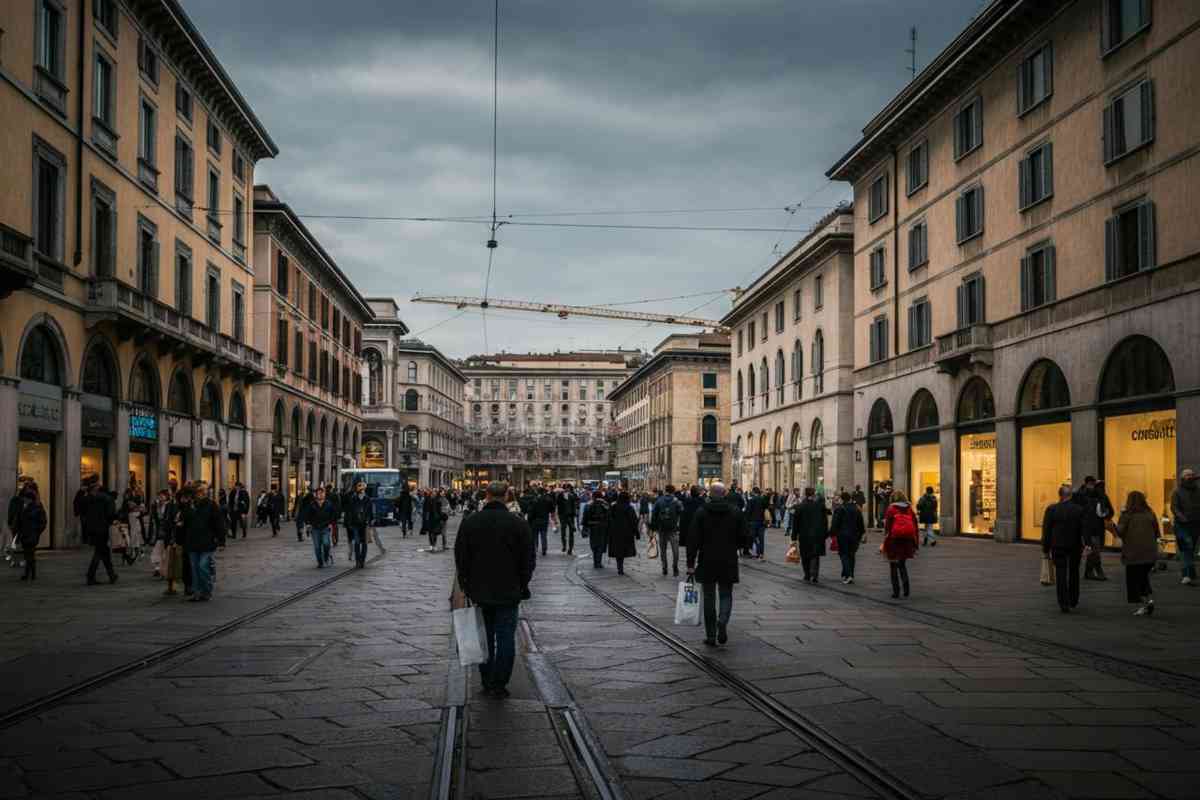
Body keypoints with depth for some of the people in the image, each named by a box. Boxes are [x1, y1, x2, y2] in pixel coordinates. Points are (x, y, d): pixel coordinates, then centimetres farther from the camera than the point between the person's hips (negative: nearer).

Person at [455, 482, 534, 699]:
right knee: (505, 637, 4)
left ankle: (487, 683, 18)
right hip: (508, 592, -2)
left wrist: (466, 587, 11)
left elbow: (460, 559, 3)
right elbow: (528, 561, -2)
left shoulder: (469, 523, -2)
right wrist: (522, 587, 8)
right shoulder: (519, 524, -6)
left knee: (485, 637, 13)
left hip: (479, 591, 2)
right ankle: (499, 685, 1)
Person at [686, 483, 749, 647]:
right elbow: (746, 537, 0)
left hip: (707, 562, -1)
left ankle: (711, 636, 10)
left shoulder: (701, 512, -5)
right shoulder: (736, 512, -1)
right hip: (729, 562, 1)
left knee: (709, 598, 9)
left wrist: (691, 563, -3)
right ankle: (722, 621, -14)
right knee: (726, 595, 13)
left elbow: (693, 539, -8)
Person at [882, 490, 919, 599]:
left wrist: (884, 542, -4)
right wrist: (915, 544, 14)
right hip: (907, 541, 4)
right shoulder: (910, 509, 8)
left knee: (893, 566, 8)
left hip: (894, 540, -4)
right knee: (902, 564, 20)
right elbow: (915, 526, 8)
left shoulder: (891, 509, -3)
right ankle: (905, 582, -3)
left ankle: (896, 591, 5)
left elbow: (887, 526, -8)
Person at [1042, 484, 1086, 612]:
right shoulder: (1079, 510, -6)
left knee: (1061, 574, 1)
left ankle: (1064, 603, -6)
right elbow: (1084, 530, -6)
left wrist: (1046, 548, 1)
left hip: (1058, 546, -2)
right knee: (1073, 573, 18)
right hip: (1075, 547, 2)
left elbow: (1046, 530, -6)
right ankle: (1073, 600, 29)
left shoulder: (1051, 509, -9)